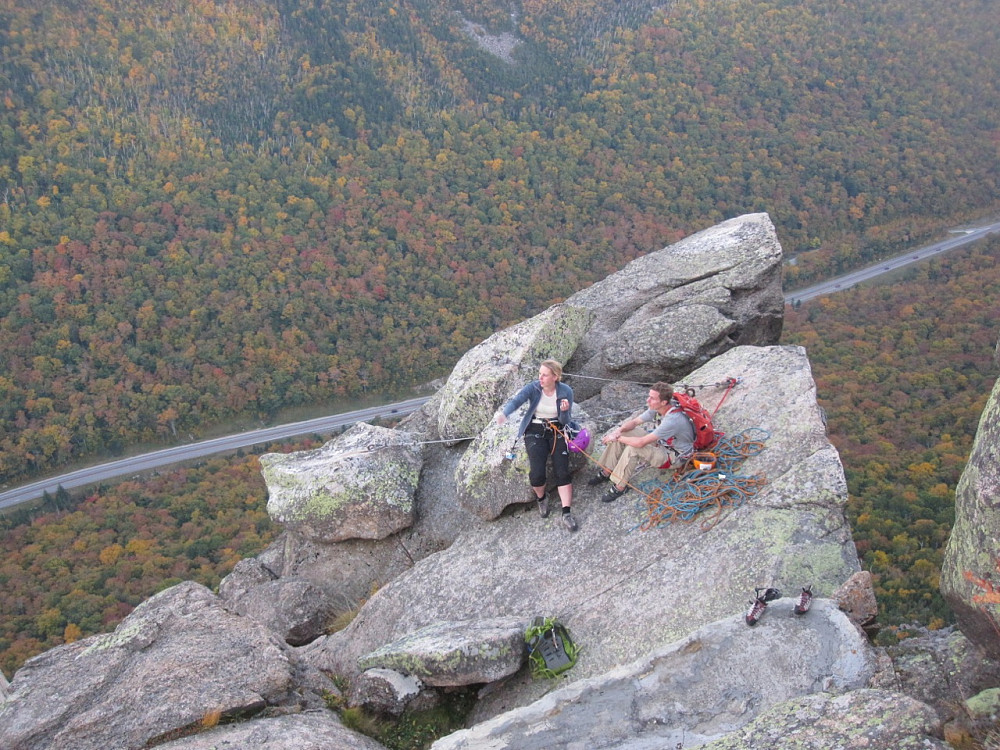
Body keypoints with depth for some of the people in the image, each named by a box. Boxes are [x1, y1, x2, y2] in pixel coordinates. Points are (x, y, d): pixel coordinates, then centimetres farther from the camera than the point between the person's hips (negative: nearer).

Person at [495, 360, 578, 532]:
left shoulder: (566, 391, -7)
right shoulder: (533, 388, -10)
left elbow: (564, 421, -4)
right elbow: (516, 400, -26)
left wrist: (565, 410, -28)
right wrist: (504, 414, -47)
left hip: (557, 431, 1)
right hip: (535, 431, -1)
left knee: (562, 471, -16)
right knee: (537, 472, -19)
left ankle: (567, 513, -13)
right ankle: (541, 498, 14)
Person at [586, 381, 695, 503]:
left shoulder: (673, 420, -37)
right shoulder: (657, 408, -11)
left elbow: (641, 442, -37)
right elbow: (634, 422, 0)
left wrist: (618, 438, -24)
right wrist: (617, 431, -20)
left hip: (674, 455, -9)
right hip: (661, 443, 9)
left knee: (633, 449, -31)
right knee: (620, 433, -2)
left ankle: (620, 487, -15)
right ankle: (606, 472, 7)